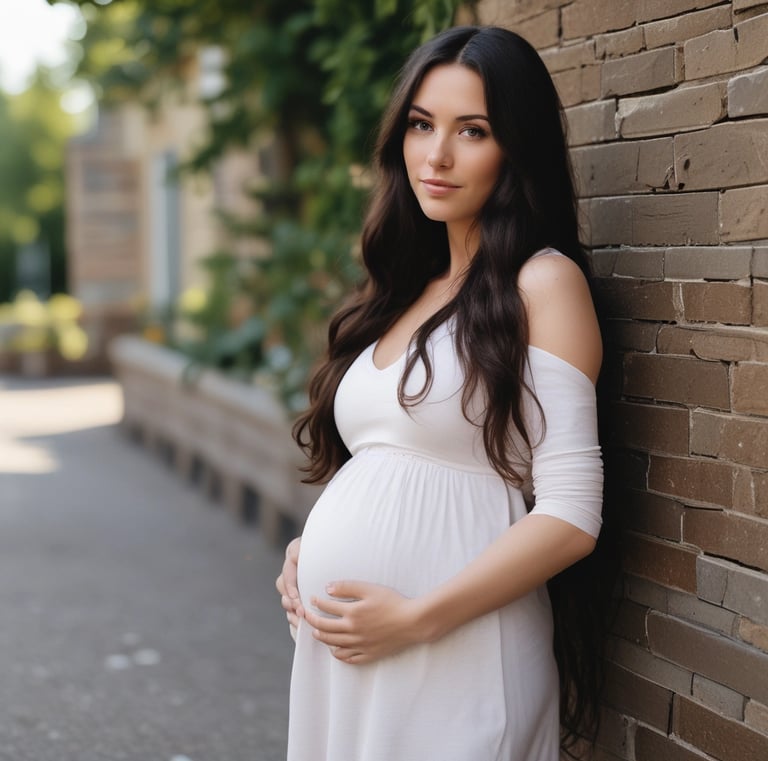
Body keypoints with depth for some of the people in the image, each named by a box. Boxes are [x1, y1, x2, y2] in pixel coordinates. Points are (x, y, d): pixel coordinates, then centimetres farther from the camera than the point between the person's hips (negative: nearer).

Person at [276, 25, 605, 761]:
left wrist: (416, 618, -18)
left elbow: (571, 515, -15)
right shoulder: (405, 288, 12)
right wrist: (308, 551, 3)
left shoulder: (542, 281, -8)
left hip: (452, 655, -6)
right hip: (338, 649, 7)